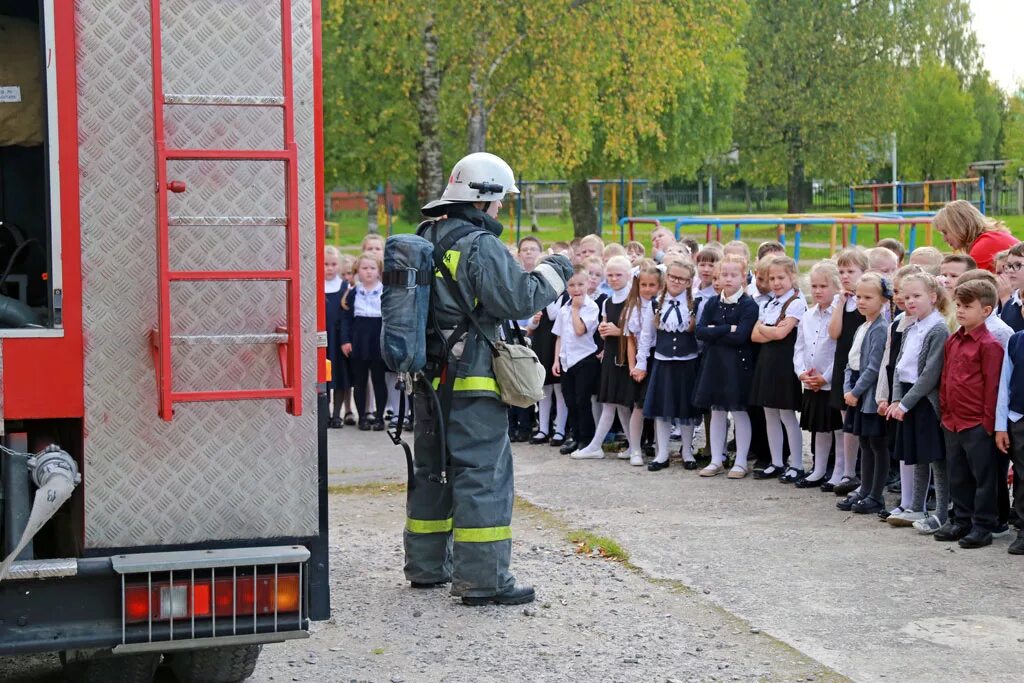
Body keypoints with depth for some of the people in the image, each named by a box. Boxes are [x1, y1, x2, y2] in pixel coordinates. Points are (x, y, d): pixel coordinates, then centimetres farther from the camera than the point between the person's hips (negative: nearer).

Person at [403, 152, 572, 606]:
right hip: (472, 381, -9)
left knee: (431, 468, 17)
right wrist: (552, 273, -4)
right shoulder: (480, 245, -16)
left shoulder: (425, 240, 11)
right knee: (482, 472, -6)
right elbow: (518, 300, -19)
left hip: (429, 379, 9)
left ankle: (426, 565, 27)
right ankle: (482, 579, -6)